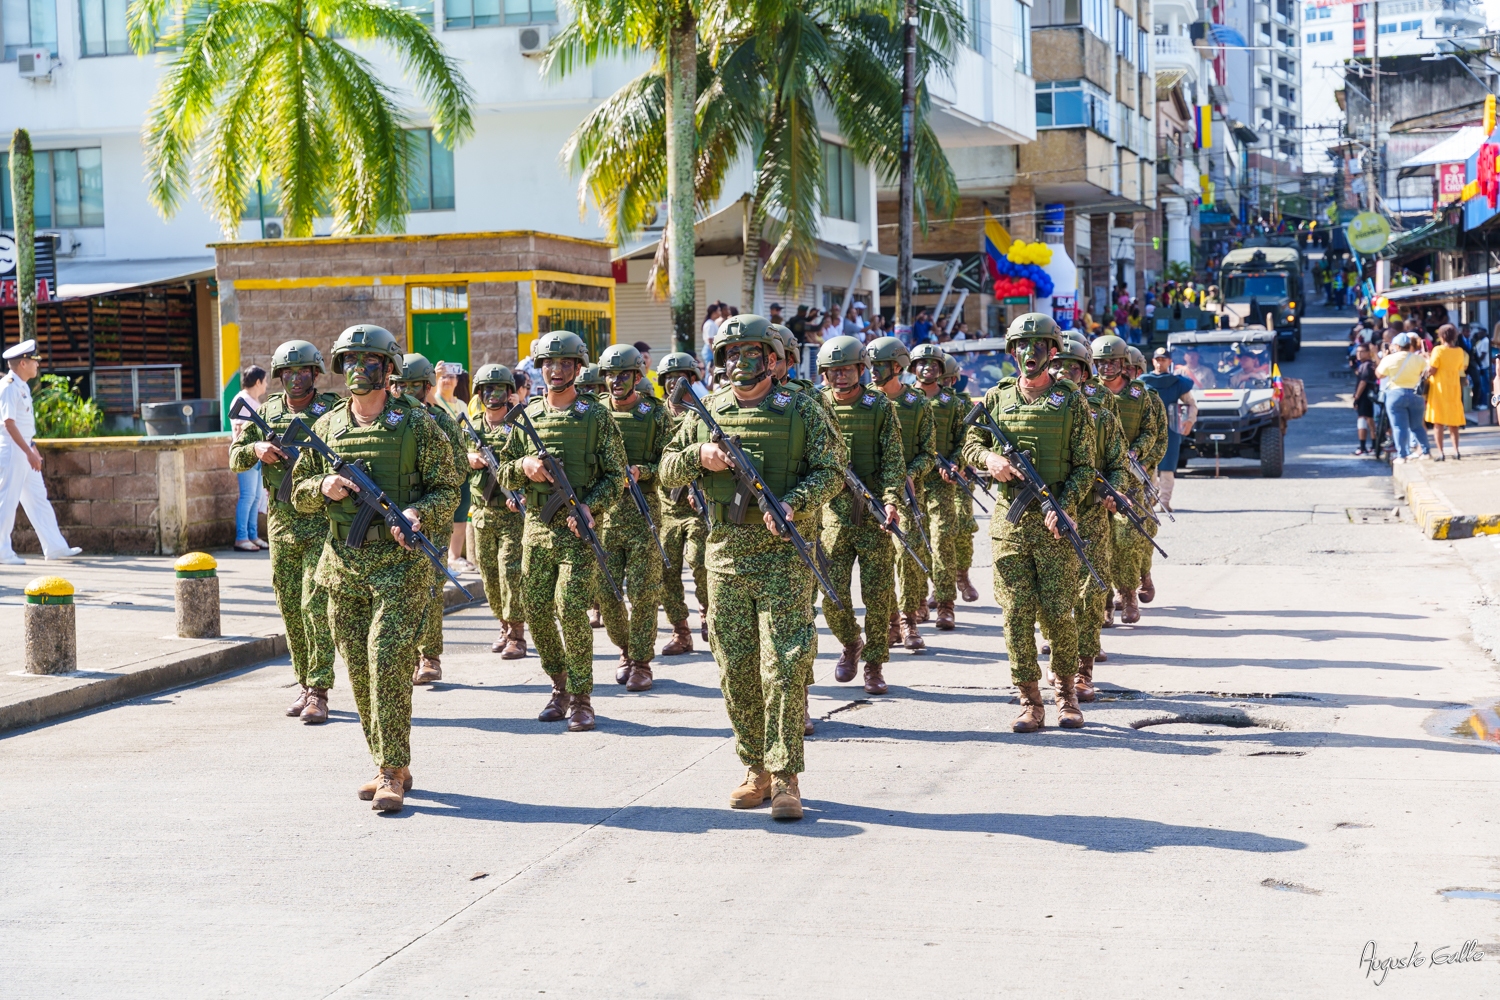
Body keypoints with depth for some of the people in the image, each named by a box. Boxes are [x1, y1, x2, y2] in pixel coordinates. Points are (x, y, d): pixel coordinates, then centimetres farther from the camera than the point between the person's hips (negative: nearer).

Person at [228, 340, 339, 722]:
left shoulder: (334, 411, -3)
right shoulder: (267, 412, 10)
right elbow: (235, 457, 13)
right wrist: (256, 449, -8)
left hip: (323, 523, -5)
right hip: (281, 525, 5)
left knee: (316, 606, -10)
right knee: (290, 609, 9)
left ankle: (319, 693, -8)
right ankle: (304, 685, 20)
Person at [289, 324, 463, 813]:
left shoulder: (417, 425, -2)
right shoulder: (326, 427, 11)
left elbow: (448, 491, -1)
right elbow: (299, 494, 17)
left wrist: (418, 512, -20)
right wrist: (323, 487, -6)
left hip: (398, 562, -5)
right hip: (342, 564, 5)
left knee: (387, 662, -13)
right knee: (359, 669, 8)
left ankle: (394, 774, -8)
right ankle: (390, 766, 20)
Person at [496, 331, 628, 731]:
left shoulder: (596, 416, 0)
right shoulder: (527, 416, 11)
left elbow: (616, 475, -1)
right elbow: (504, 473, 15)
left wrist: (590, 506, -17)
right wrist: (524, 466, -8)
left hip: (579, 528, -4)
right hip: (536, 528, 5)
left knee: (571, 609, -13)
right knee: (537, 611, 5)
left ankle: (581, 698, -2)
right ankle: (560, 687, 24)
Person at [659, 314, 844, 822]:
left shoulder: (801, 409, 1)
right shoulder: (707, 412, 11)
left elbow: (831, 470, -2)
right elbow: (668, 471, 13)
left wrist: (793, 503, -18)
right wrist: (698, 455, -8)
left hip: (783, 553, -4)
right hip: (725, 552, 4)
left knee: (784, 666, -8)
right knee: (736, 669, 7)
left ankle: (785, 777, -3)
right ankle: (756, 769, 19)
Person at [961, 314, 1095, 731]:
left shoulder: (1072, 402, 3)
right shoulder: (996, 398, 10)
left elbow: (1084, 466, 1)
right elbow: (970, 444, 18)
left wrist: (1064, 507, -14)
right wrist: (989, 458, -6)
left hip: (1055, 522, -2)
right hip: (1009, 520, 2)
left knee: (1057, 612, -2)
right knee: (1016, 613, 0)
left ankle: (1066, 691, 18)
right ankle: (1030, 701, 7)